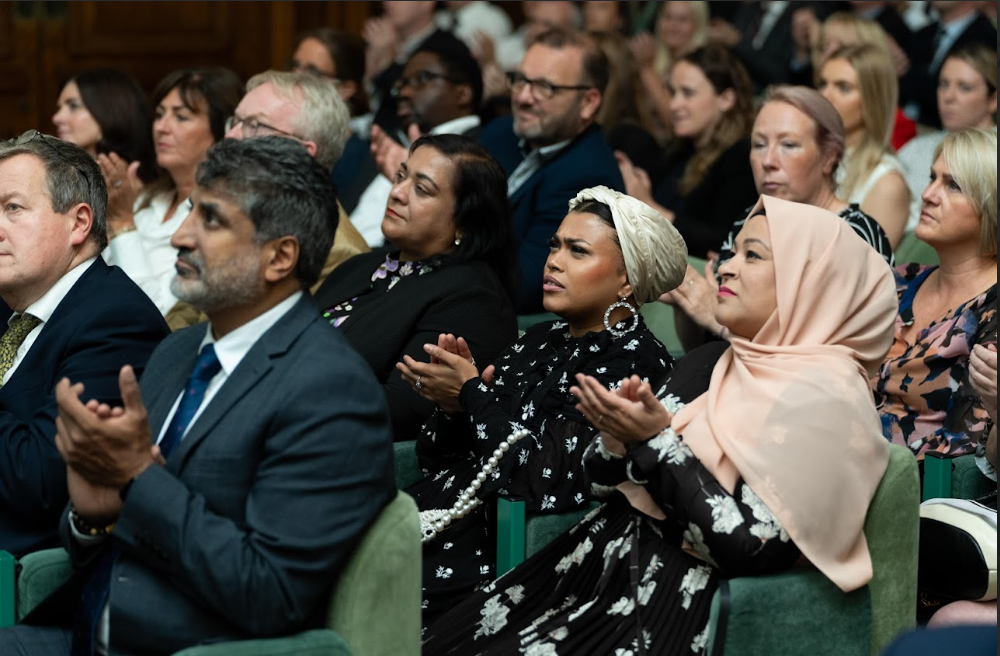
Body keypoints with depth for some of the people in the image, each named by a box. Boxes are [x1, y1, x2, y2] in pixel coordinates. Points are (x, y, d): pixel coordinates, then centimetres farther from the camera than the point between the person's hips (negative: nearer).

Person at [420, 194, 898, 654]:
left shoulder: (822, 397, -11)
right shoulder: (710, 364, 14)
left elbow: (753, 549, -19)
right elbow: (603, 480, 15)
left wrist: (657, 441, -16)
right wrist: (620, 434, -8)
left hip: (677, 606, -8)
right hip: (600, 566, 8)